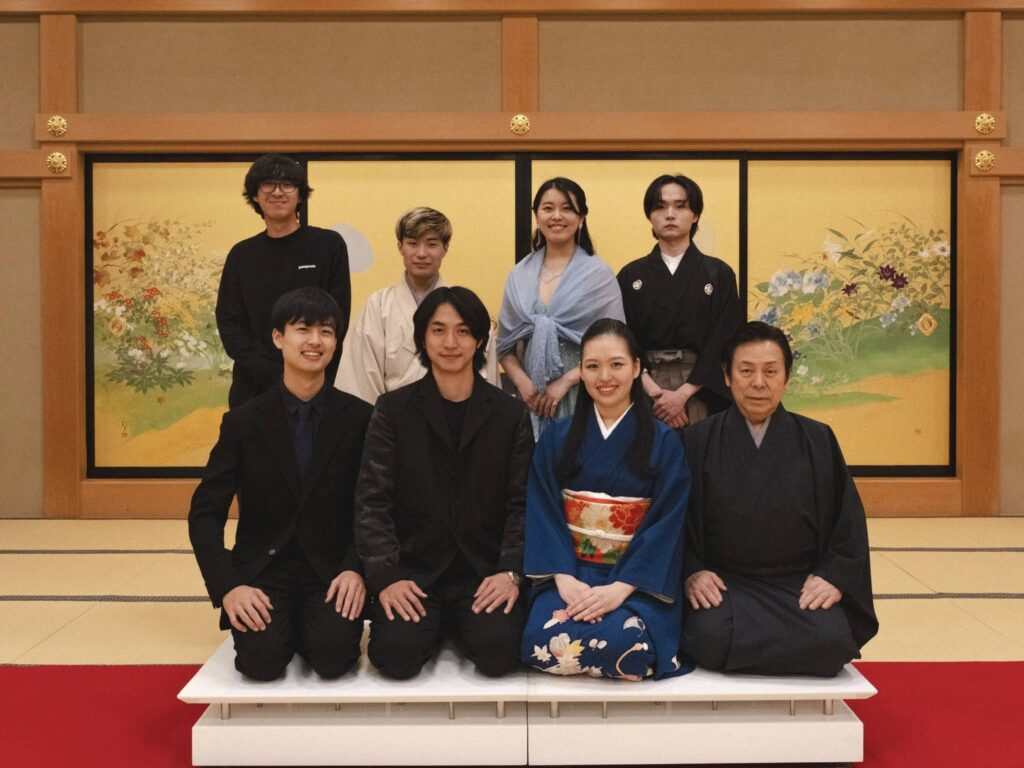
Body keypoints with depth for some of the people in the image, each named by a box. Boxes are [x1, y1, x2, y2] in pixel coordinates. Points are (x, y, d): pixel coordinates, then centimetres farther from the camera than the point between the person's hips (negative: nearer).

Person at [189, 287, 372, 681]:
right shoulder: (243, 422, 0)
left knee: (334, 654, -26)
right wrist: (227, 586, -15)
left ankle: (305, 626, 7)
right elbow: (204, 514, -1)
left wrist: (356, 569, -16)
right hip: (263, 570, 0)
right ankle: (279, 629, 9)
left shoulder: (359, 418, 0)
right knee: (263, 657, -25)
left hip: (330, 571, 0)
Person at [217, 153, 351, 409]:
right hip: (252, 390, 2)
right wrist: (273, 374, -11)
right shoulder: (241, 255, 9)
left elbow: (337, 318, -2)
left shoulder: (329, 245, 1)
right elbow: (228, 322, 3)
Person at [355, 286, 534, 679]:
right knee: (397, 654, -23)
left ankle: (459, 622, 11)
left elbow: (522, 503, 2)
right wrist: (385, 577, -14)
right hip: (413, 570, 0)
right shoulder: (393, 409, 3)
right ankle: (436, 625, 12)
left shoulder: (511, 414, 6)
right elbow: (372, 502, -2)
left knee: (498, 651, -24)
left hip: (484, 571, 1)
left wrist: (511, 572, -13)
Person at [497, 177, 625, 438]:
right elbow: (505, 343, 10)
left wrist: (566, 381, -11)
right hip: (531, 397, 3)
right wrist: (522, 382, -6)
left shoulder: (599, 274, -2)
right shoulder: (519, 275, 9)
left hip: (581, 395, -2)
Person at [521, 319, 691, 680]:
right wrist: (564, 579, -15)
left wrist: (620, 588, -18)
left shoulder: (663, 442, 0)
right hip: (571, 573, 2)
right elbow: (544, 514, 0)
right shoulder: (556, 439, 7)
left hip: (639, 579, -2)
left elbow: (665, 524, -7)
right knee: (543, 640, -27)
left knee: (621, 640, -33)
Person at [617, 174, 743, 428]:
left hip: (699, 390, 0)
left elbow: (722, 341, -2)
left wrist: (683, 394, -12)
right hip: (643, 389, 1)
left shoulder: (719, 274, 5)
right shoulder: (631, 275, 7)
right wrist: (654, 391, -13)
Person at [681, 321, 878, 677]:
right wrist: (690, 571, -12)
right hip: (722, 583, -2)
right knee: (712, 636, -32)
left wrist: (834, 577, -6)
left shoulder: (818, 440, 8)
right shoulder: (698, 441, 6)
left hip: (801, 583, 2)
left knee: (830, 641, -28)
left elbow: (848, 519, 8)